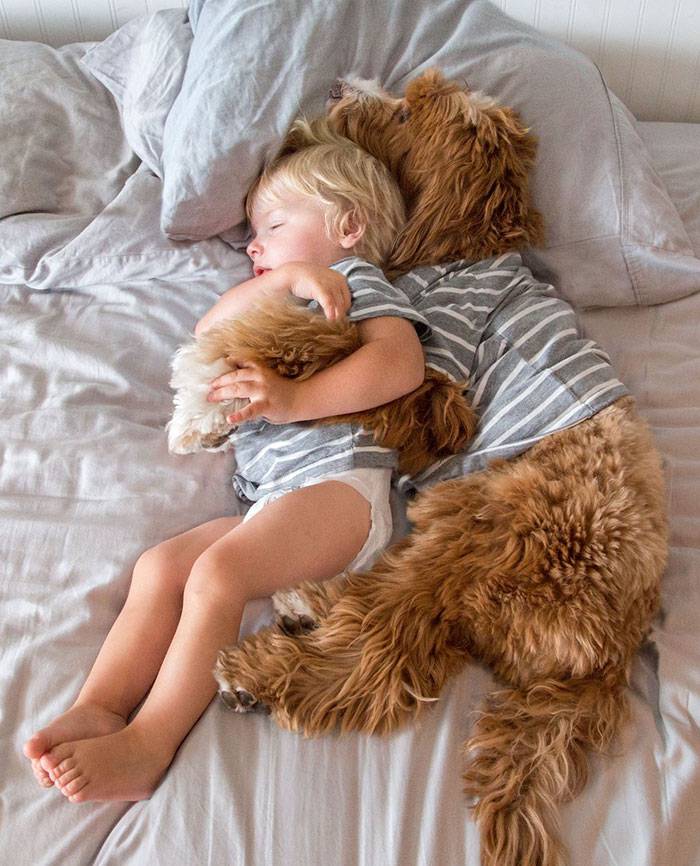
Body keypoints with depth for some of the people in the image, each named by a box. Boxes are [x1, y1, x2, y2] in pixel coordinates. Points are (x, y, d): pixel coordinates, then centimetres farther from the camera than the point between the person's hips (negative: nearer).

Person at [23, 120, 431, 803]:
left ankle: (147, 744, -24)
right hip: (271, 500, 8)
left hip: (339, 479, -8)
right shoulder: (282, 296, 37)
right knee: (160, 564, -9)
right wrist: (285, 279, 1)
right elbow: (209, 332, 16)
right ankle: (97, 708, -16)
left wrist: (293, 398, -18)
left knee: (216, 572, -26)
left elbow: (402, 364, -9)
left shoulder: (356, 277, 11)